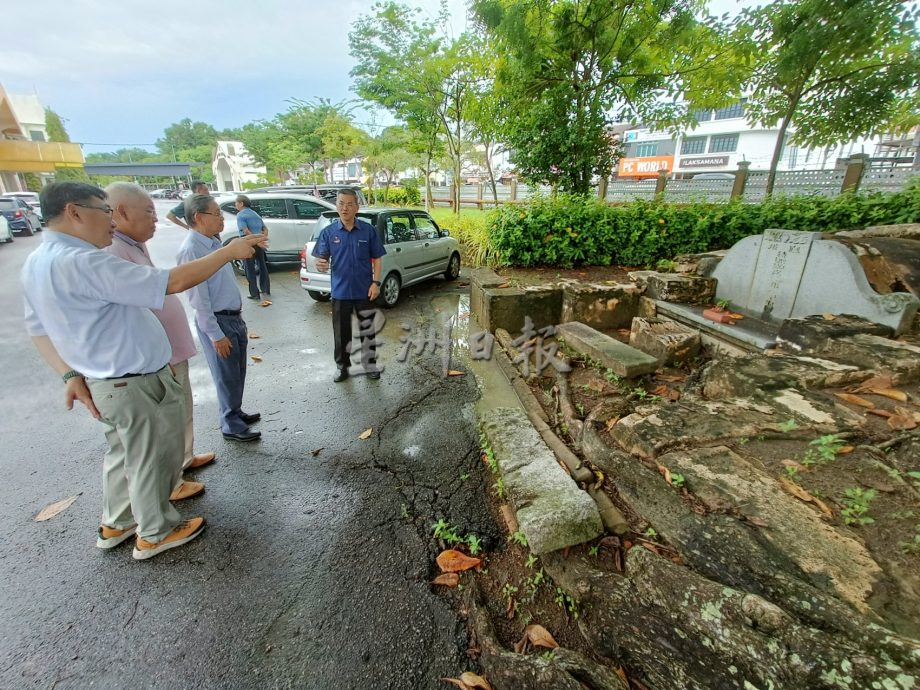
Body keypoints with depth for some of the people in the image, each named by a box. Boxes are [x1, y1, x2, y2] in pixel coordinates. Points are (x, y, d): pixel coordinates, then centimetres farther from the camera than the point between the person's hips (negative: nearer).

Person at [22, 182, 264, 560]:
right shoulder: (81, 262, -26)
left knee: (125, 452, 25)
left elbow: (38, 327, 11)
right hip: (136, 385, -10)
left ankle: (116, 524, 43)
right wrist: (229, 251, -23)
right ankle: (155, 534, 28)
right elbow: (172, 282, -30)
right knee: (154, 458, 9)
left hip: (106, 381, 10)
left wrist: (72, 373, 9)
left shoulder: (37, 262, 6)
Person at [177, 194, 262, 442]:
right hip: (217, 321, -9)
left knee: (238, 373, 19)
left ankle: (236, 412, 37)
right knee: (227, 376, 4)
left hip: (234, 317, 9)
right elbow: (199, 298, -21)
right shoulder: (191, 249, -20)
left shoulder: (214, 242, 8)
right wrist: (215, 334, -21)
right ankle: (231, 425, 19)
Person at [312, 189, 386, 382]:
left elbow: (376, 258, 2)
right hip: (340, 291, 1)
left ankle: (370, 363, 26)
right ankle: (342, 366, 25)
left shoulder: (368, 230, -2)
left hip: (364, 290, 0)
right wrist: (321, 264, -26)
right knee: (341, 331, 10)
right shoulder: (328, 232, -1)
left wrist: (376, 282, -7)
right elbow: (322, 258, -2)